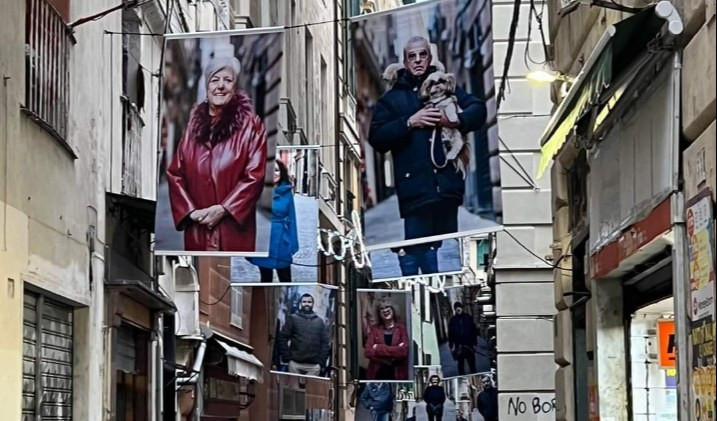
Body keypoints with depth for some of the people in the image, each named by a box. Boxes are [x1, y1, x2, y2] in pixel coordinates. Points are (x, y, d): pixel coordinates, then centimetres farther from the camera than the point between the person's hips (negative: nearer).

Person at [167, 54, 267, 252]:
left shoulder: (250, 125, 0)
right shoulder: (194, 125, 11)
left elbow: (254, 176, -6)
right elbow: (175, 173, 10)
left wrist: (223, 209, -13)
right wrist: (190, 211, -4)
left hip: (233, 227, -3)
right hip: (197, 228, 3)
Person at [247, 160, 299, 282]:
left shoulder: (287, 192, 0)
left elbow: (291, 219, 3)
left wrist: (292, 245, 0)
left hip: (281, 241, 0)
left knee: (285, 279, 5)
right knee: (265, 278, 13)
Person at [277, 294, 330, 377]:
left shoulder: (319, 321, 15)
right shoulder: (293, 319, 8)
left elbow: (325, 342, 12)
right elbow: (283, 338, 3)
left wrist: (322, 362, 1)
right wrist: (287, 357, -6)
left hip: (314, 366, 1)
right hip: (295, 363, -1)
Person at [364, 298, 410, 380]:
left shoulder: (401, 327, 2)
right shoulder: (374, 329, 8)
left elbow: (404, 351, -10)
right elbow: (368, 352, -2)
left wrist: (379, 349, -9)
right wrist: (394, 350, -11)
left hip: (397, 375, -1)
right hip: (377, 374, 1)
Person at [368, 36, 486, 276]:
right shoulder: (391, 99, 16)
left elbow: (478, 109, 6)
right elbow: (376, 138, 4)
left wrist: (457, 120, -14)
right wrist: (409, 123, -9)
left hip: (446, 185, 2)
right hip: (415, 189, -2)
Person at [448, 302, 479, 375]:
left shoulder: (468, 318, 3)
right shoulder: (453, 320, 4)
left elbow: (474, 331, 5)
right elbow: (450, 334, 5)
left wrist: (474, 343, 0)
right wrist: (451, 346, -2)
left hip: (469, 345, 0)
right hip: (458, 346, 0)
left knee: (472, 363, 4)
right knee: (460, 364, 5)